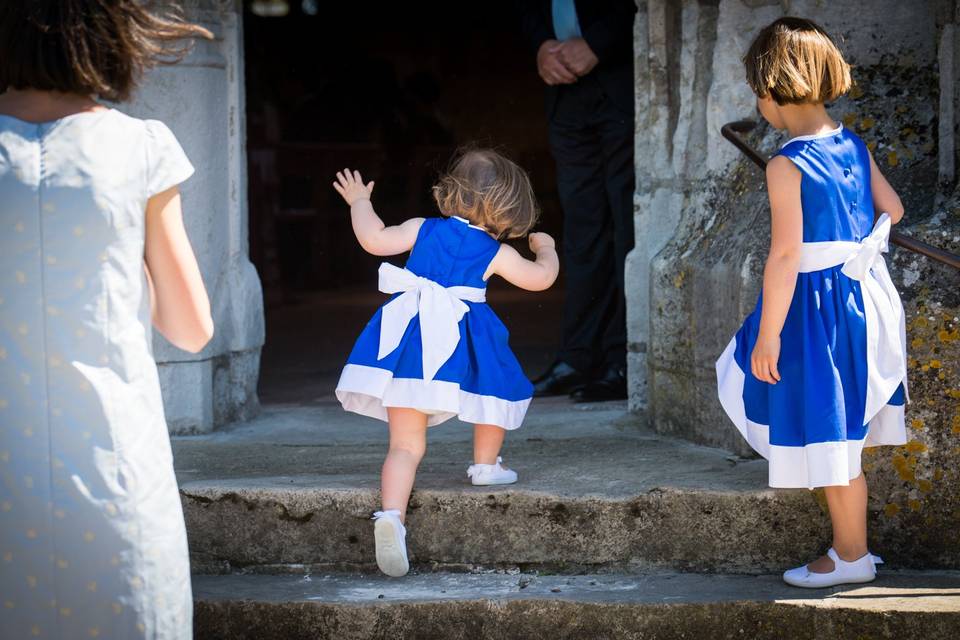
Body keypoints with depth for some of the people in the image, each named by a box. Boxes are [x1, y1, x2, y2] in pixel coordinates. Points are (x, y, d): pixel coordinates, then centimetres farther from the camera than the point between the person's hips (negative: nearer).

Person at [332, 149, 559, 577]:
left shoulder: (423, 229, 11)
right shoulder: (495, 253, 8)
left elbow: (373, 239, 9)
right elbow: (541, 278, 17)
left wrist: (359, 202, 27)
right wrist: (545, 249, 39)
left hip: (405, 341, 2)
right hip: (460, 344, -2)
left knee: (406, 444, -2)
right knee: (498, 390, 30)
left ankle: (391, 514, -22)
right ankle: (485, 466, 41)